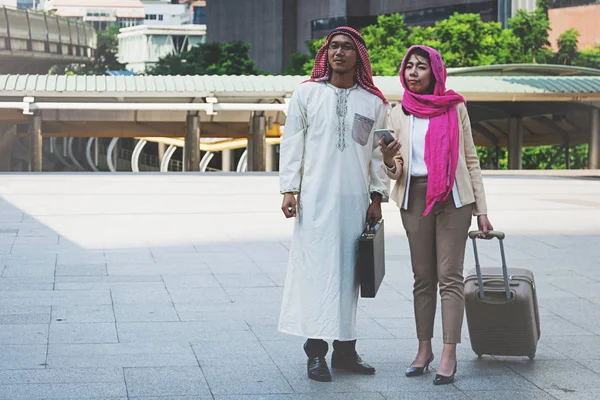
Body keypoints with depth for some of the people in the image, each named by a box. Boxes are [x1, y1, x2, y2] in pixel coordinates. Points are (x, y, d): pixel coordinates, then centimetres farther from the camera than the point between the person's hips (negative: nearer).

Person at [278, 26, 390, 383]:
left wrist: (378, 197, 6)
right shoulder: (307, 93, 5)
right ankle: (316, 351, -3)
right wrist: (289, 189, -2)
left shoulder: (374, 103, 9)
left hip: (356, 200, 2)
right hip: (315, 196, -2)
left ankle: (345, 348, 12)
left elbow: (379, 153, 11)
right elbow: (292, 143, 5)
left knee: (349, 271, 5)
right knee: (317, 267, -6)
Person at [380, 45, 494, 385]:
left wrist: (481, 210, 3)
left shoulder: (455, 109, 3)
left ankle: (449, 355, -7)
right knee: (423, 277, 6)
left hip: (452, 198, -2)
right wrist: (389, 161, -16)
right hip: (415, 198, 2)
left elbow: (471, 160, 6)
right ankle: (424, 349, 13)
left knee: (450, 276, -7)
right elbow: (397, 172, 8)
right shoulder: (399, 115, 8)